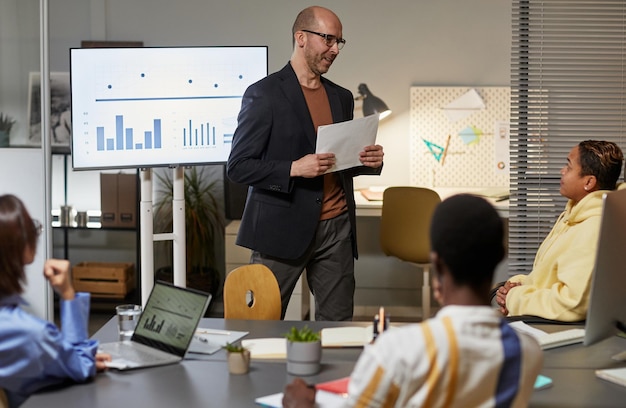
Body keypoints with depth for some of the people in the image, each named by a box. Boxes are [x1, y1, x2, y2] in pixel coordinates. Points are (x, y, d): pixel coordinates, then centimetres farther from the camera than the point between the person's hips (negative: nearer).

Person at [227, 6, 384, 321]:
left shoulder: (341, 97, 14)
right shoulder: (264, 94, -6)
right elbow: (238, 167, -10)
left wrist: (368, 162, 1)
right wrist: (294, 168, -22)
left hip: (337, 227, 6)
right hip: (283, 229, -5)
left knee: (338, 324, 6)